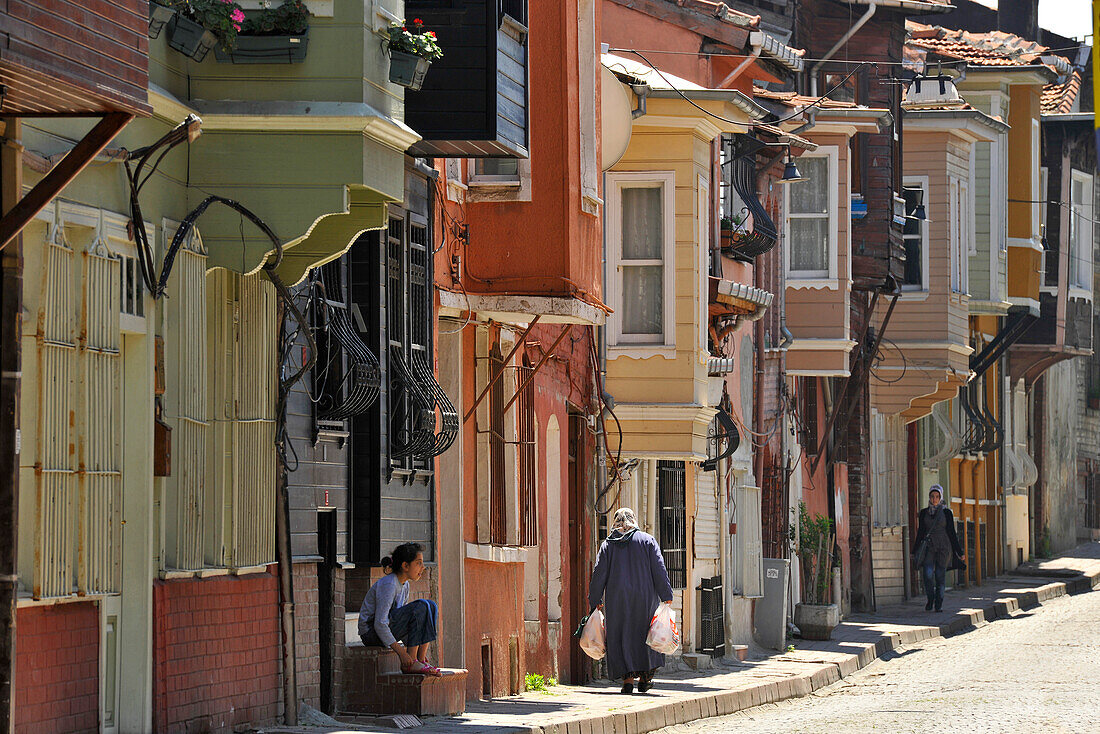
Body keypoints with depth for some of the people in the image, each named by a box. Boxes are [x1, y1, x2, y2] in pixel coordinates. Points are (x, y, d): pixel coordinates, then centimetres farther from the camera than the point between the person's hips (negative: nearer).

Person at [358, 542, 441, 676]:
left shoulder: (404, 585, 10)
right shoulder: (388, 584, -19)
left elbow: (405, 618, 18)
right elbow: (380, 624, -24)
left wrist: (420, 648, 8)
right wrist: (401, 653, -27)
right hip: (371, 633, -9)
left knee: (431, 606, -3)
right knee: (421, 606, -23)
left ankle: (421, 659, -8)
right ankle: (410, 664, -22)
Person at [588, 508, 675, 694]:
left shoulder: (608, 544, 5)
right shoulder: (647, 540, 3)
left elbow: (599, 573, 2)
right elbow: (659, 569, -3)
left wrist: (595, 601, 6)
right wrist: (666, 595, -3)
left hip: (616, 599, 0)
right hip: (644, 596, 0)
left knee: (621, 636, 3)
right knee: (643, 632, 14)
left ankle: (628, 678, -7)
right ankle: (645, 677, 15)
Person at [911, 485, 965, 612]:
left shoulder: (946, 512, 3)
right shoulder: (924, 513, 9)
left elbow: (951, 532, 5)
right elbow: (920, 532, 13)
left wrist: (959, 552, 2)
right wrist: (915, 552, 11)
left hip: (943, 546, -1)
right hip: (929, 546, 1)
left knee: (940, 575, -2)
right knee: (928, 574, -14)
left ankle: (939, 604, 5)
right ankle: (930, 600, 5)